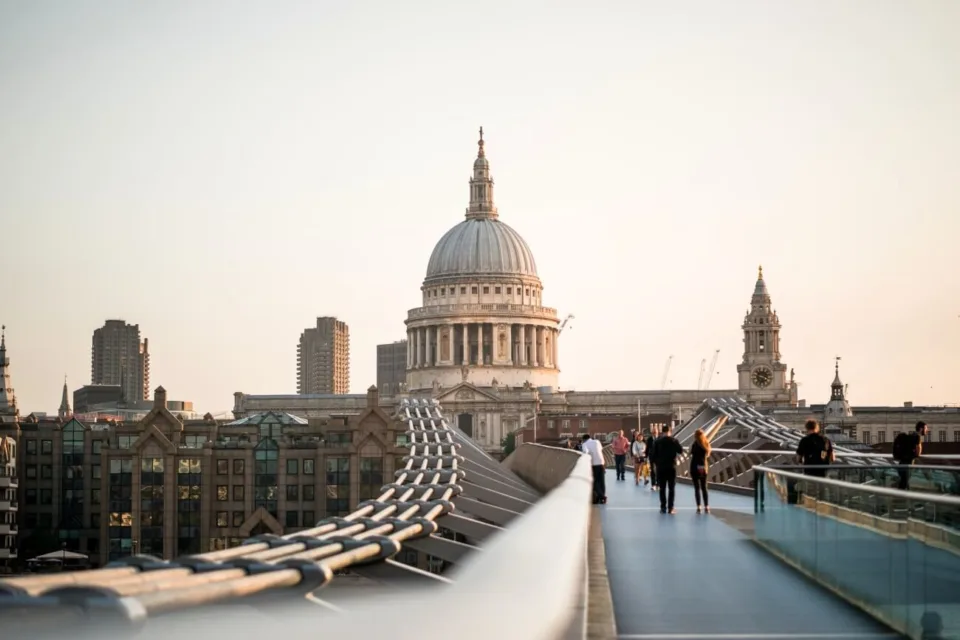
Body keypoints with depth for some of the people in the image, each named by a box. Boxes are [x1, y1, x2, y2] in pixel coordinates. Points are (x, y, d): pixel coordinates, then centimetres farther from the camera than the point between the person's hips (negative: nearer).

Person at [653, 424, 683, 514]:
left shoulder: (658, 441, -1)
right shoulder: (674, 440, -5)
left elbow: (654, 453, -1)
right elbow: (681, 451, 3)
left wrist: (655, 463, 9)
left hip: (660, 467, 1)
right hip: (671, 467, -1)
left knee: (662, 488, 8)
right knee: (671, 488, 4)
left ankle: (663, 507, 6)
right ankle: (670, 508, 0)